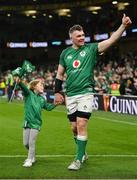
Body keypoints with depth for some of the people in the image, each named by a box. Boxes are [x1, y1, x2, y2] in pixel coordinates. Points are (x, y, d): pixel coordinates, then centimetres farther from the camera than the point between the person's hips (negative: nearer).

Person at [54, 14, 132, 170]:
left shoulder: (91, 49, 0)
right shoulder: (65, 53, 8)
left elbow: (111, 40, -12)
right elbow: (59, 74, 15)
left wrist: (123, 25, -24)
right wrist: (57, 93, 10)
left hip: (85, 93, -3)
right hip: (70, 95, 4)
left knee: (81, 125, -12)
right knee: (74, 127, 9)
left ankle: (79, 159, -5)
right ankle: (82, 153, 29)